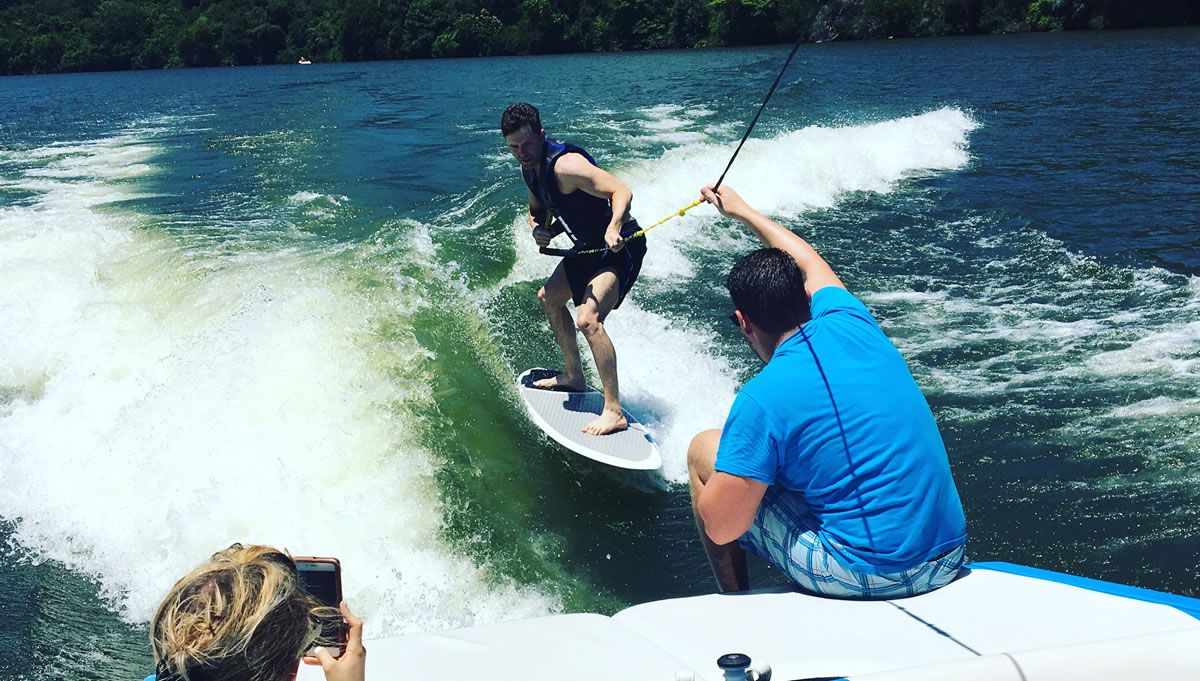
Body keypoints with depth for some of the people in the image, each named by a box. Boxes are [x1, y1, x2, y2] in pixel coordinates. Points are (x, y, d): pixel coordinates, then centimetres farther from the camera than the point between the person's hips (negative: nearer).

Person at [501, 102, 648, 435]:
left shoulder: (565, 164, -26)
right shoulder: (529, 168, 3)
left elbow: (622, 191, -31)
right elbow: (537, 210, 19)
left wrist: (614, 229, -48)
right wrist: (540, 230, -4)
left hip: (619, 246, -11)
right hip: (589, 246, 11)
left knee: (587, 319, -26)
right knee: (549, 297, 24)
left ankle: (614, 411, -19)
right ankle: (573, 375, 40)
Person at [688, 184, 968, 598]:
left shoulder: (761, 399, -19)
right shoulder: (851, 323, 0)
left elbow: (721, 528, -15)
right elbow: (811, 266, 23)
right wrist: (741, 210, 37)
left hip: (862, 575, -7)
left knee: (703, 450, 5)